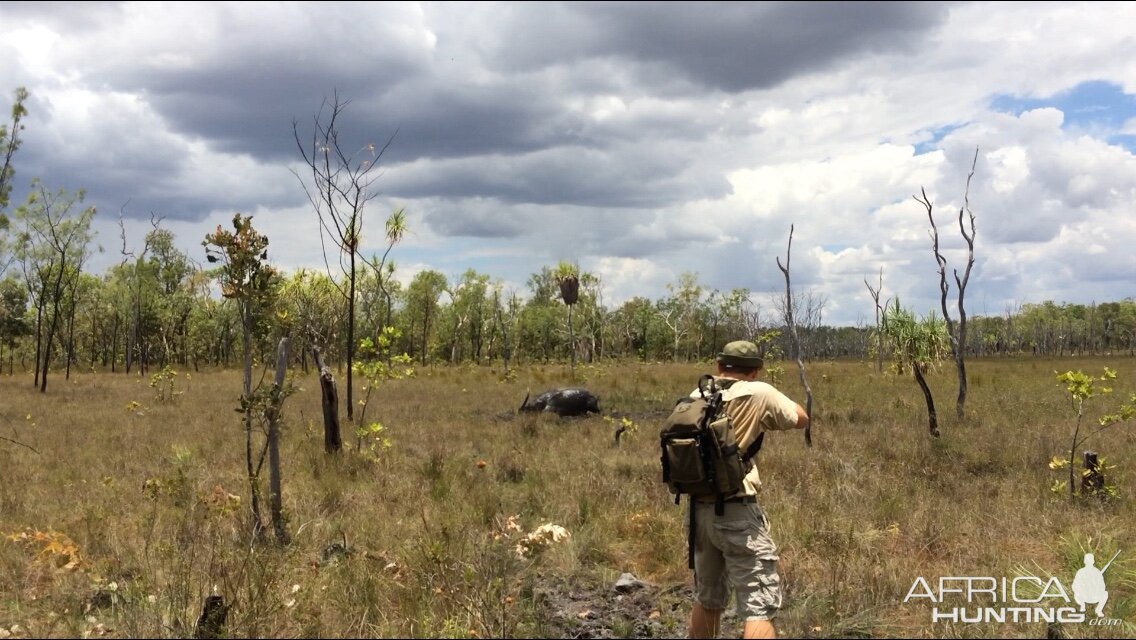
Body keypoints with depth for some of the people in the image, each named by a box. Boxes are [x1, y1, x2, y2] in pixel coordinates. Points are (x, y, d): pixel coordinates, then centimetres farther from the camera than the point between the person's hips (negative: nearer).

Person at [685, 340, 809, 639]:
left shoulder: (696, 397, 5)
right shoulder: (759, 393, -8)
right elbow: (801, 419, 6)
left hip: (699, 510, 6)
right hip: (737, 512, -6)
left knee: (707, 600, 22)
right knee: (760, 607, -3)